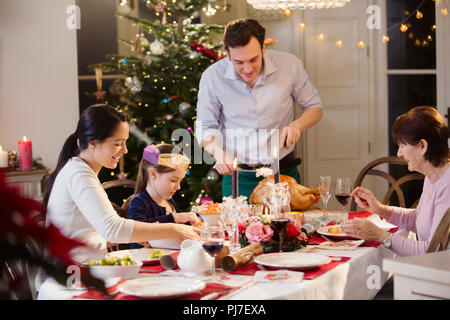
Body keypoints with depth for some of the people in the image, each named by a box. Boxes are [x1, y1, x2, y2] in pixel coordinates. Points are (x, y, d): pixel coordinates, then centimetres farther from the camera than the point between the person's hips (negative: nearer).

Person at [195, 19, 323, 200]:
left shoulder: (290, 65, -7)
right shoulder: (213, 77, -8)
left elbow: (314, 108, 6)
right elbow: (205, 126, 2)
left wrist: (297, 125, -15)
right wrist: (218, 152, -17)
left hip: (284, 173, 1)